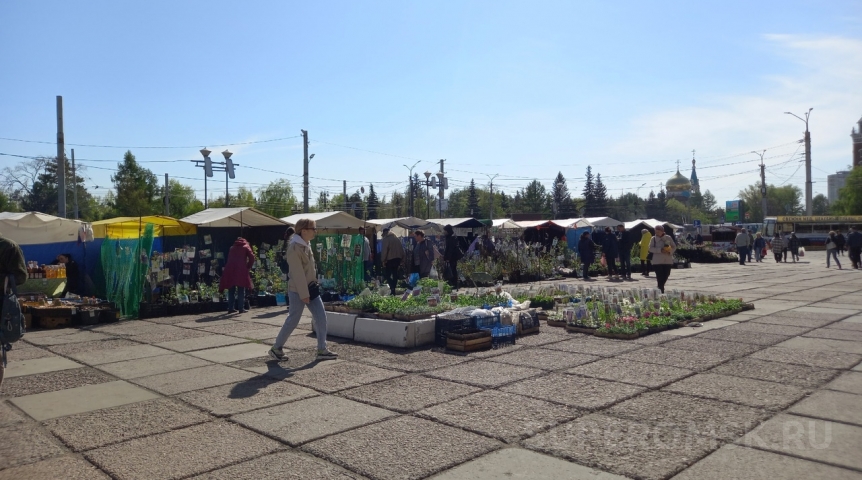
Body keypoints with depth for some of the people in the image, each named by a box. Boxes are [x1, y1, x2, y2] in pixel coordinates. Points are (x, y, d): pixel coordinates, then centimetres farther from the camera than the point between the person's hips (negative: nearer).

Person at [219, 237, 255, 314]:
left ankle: (231, 308, 9)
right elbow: (252, 257, 1)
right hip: (240, 270, -4)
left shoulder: (232, 248, 27)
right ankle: (241, 308, -4)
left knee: (231, 291, 9)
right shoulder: (246, 247, 15)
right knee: (241, 291, -1)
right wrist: (248, 267, 10)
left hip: (230, 270, 4)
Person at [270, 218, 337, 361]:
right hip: (298, 290, -9)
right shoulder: (294, 247, -19)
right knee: (293, 320, 0)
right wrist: (303, 294, -21)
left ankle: (322, 350, 9)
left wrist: (311, 288, 18)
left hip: (311, 287, 9)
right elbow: (297, 273, -21)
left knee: (321, 316, 4)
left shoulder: (306, 244, 9)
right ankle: (276, 348, 17)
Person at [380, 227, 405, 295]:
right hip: (398, 258, 7)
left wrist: (383, 260, -7)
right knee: (395, 274, 13)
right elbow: (402, 249, 15)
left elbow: (384, 250, -12)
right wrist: (402, 260, 16)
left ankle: (392, 288, -19)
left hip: (390, 259, -7)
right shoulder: (396, 238, 15)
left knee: (387, 275, -3)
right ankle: (393, 288, 15)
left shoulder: (386, 239, -6)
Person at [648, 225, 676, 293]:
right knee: (660, 277, -6)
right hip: (657, 261, -2)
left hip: (668, 261, 2)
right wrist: (660, 250, -19)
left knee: (666, 276, 8)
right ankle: (661, 290, 1)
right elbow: (651, 248, -6)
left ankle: (661, 287, 32)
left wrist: (669, 251, -13)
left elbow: (674, 247, 8)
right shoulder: (653, 239, 0)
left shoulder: (668, 238, 4)